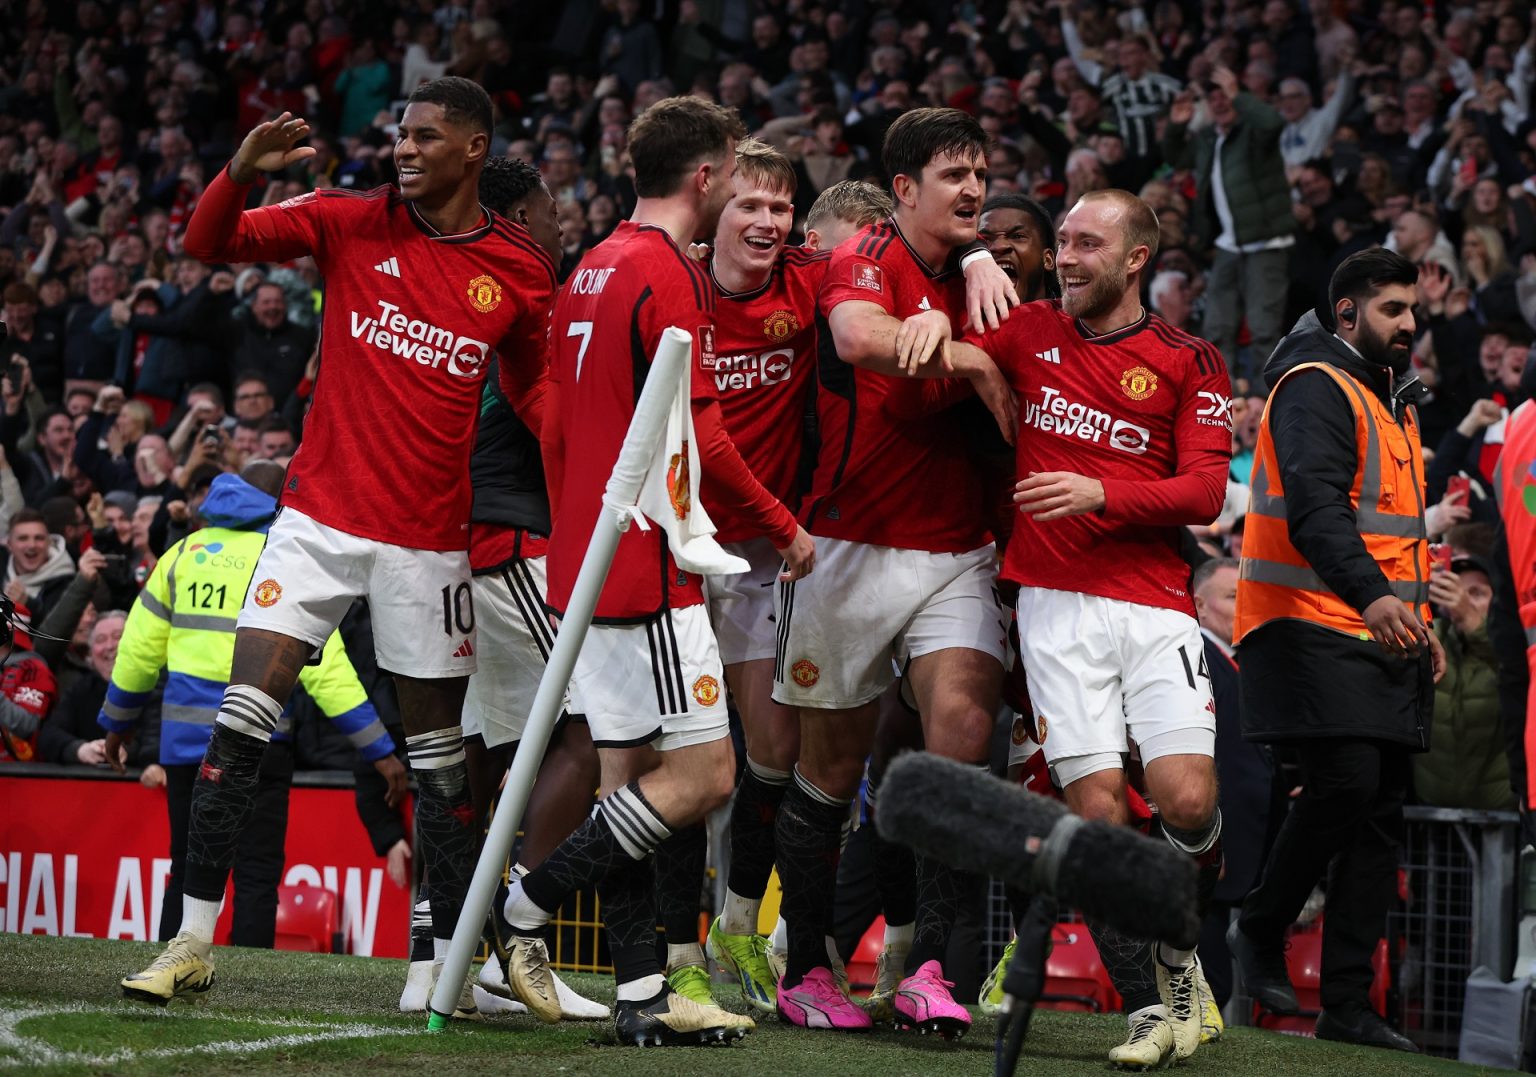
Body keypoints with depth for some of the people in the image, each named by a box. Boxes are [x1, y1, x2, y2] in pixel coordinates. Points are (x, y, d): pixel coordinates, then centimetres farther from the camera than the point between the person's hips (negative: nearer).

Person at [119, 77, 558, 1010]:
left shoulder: (520, 269, 2)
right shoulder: (352, 224, 0)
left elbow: (532, 388, 17)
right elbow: (210, 243, -1)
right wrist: (243, 173, -21)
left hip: (428, 538, 1)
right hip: (321, 515, 0)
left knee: (440, 752, 7)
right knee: (241, 724, -10)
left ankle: (452, 961, 16)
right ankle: (194, 941, -4)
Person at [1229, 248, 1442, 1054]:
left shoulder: (1391, 400, 23)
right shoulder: (1315, 388, -8)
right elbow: (1315, 505, -23)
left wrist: (1418, 621, 22)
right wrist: (1370, 594, -36)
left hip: (1382, 636, 9)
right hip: (1313, 627, -9)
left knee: (1381, 811, 2)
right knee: (1345, 784, -21)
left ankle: (1348, 1003, 2)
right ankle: (1260, 931, 1)